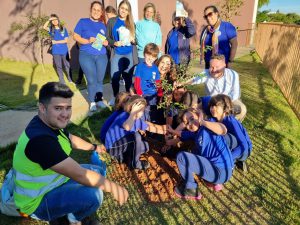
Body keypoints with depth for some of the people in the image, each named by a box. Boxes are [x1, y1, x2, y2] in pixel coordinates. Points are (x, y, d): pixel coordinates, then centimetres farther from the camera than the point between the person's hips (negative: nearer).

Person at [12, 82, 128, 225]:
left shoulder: (50, 123, -5)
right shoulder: (41, 139, -35)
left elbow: (70, 138, 18)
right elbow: (79, 175, -34)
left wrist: (94, 147, 28)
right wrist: (113, 187, -23)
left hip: (49, 182, 9)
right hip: (37, 202, -9)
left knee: (96, 171, 11)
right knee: (93, 195, -28)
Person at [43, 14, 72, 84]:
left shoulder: (63, 29, -1)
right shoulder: (51, 29, 4)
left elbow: (66, 40, -6)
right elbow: (44, 27, -16)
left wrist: (56, 42, -8)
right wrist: (49, 20, -19)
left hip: (64, 51, -1)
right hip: (56, 51, 1)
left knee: (67, 65, 7)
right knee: (58, 67, 8)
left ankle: (70, 79, 22)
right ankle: (62, 81, 19)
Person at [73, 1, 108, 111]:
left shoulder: (102, 25, 16)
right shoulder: (83, 21, 5)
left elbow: (106, 41, 20)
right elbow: (75, 36, 0)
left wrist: (105, 42, -4)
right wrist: (87, 41, -16)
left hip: (101, 56, 4)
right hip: (86, 55, -3)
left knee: (100, 80, 6)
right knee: (92, 80, -5)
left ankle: (99, 100, 18)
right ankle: (92, 102, 8)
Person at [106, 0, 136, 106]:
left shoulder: (131, 23, 11)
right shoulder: (112, 21, 6)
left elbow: (135, 38, 14)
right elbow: (107, 37, 3)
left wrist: (133, 40, -9)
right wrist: (115, 43, -15)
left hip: (129, 54, 1)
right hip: (116, 54, -1)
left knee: (128, 76, 5)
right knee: (115, 76, -2)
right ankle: (115, 97, 18)